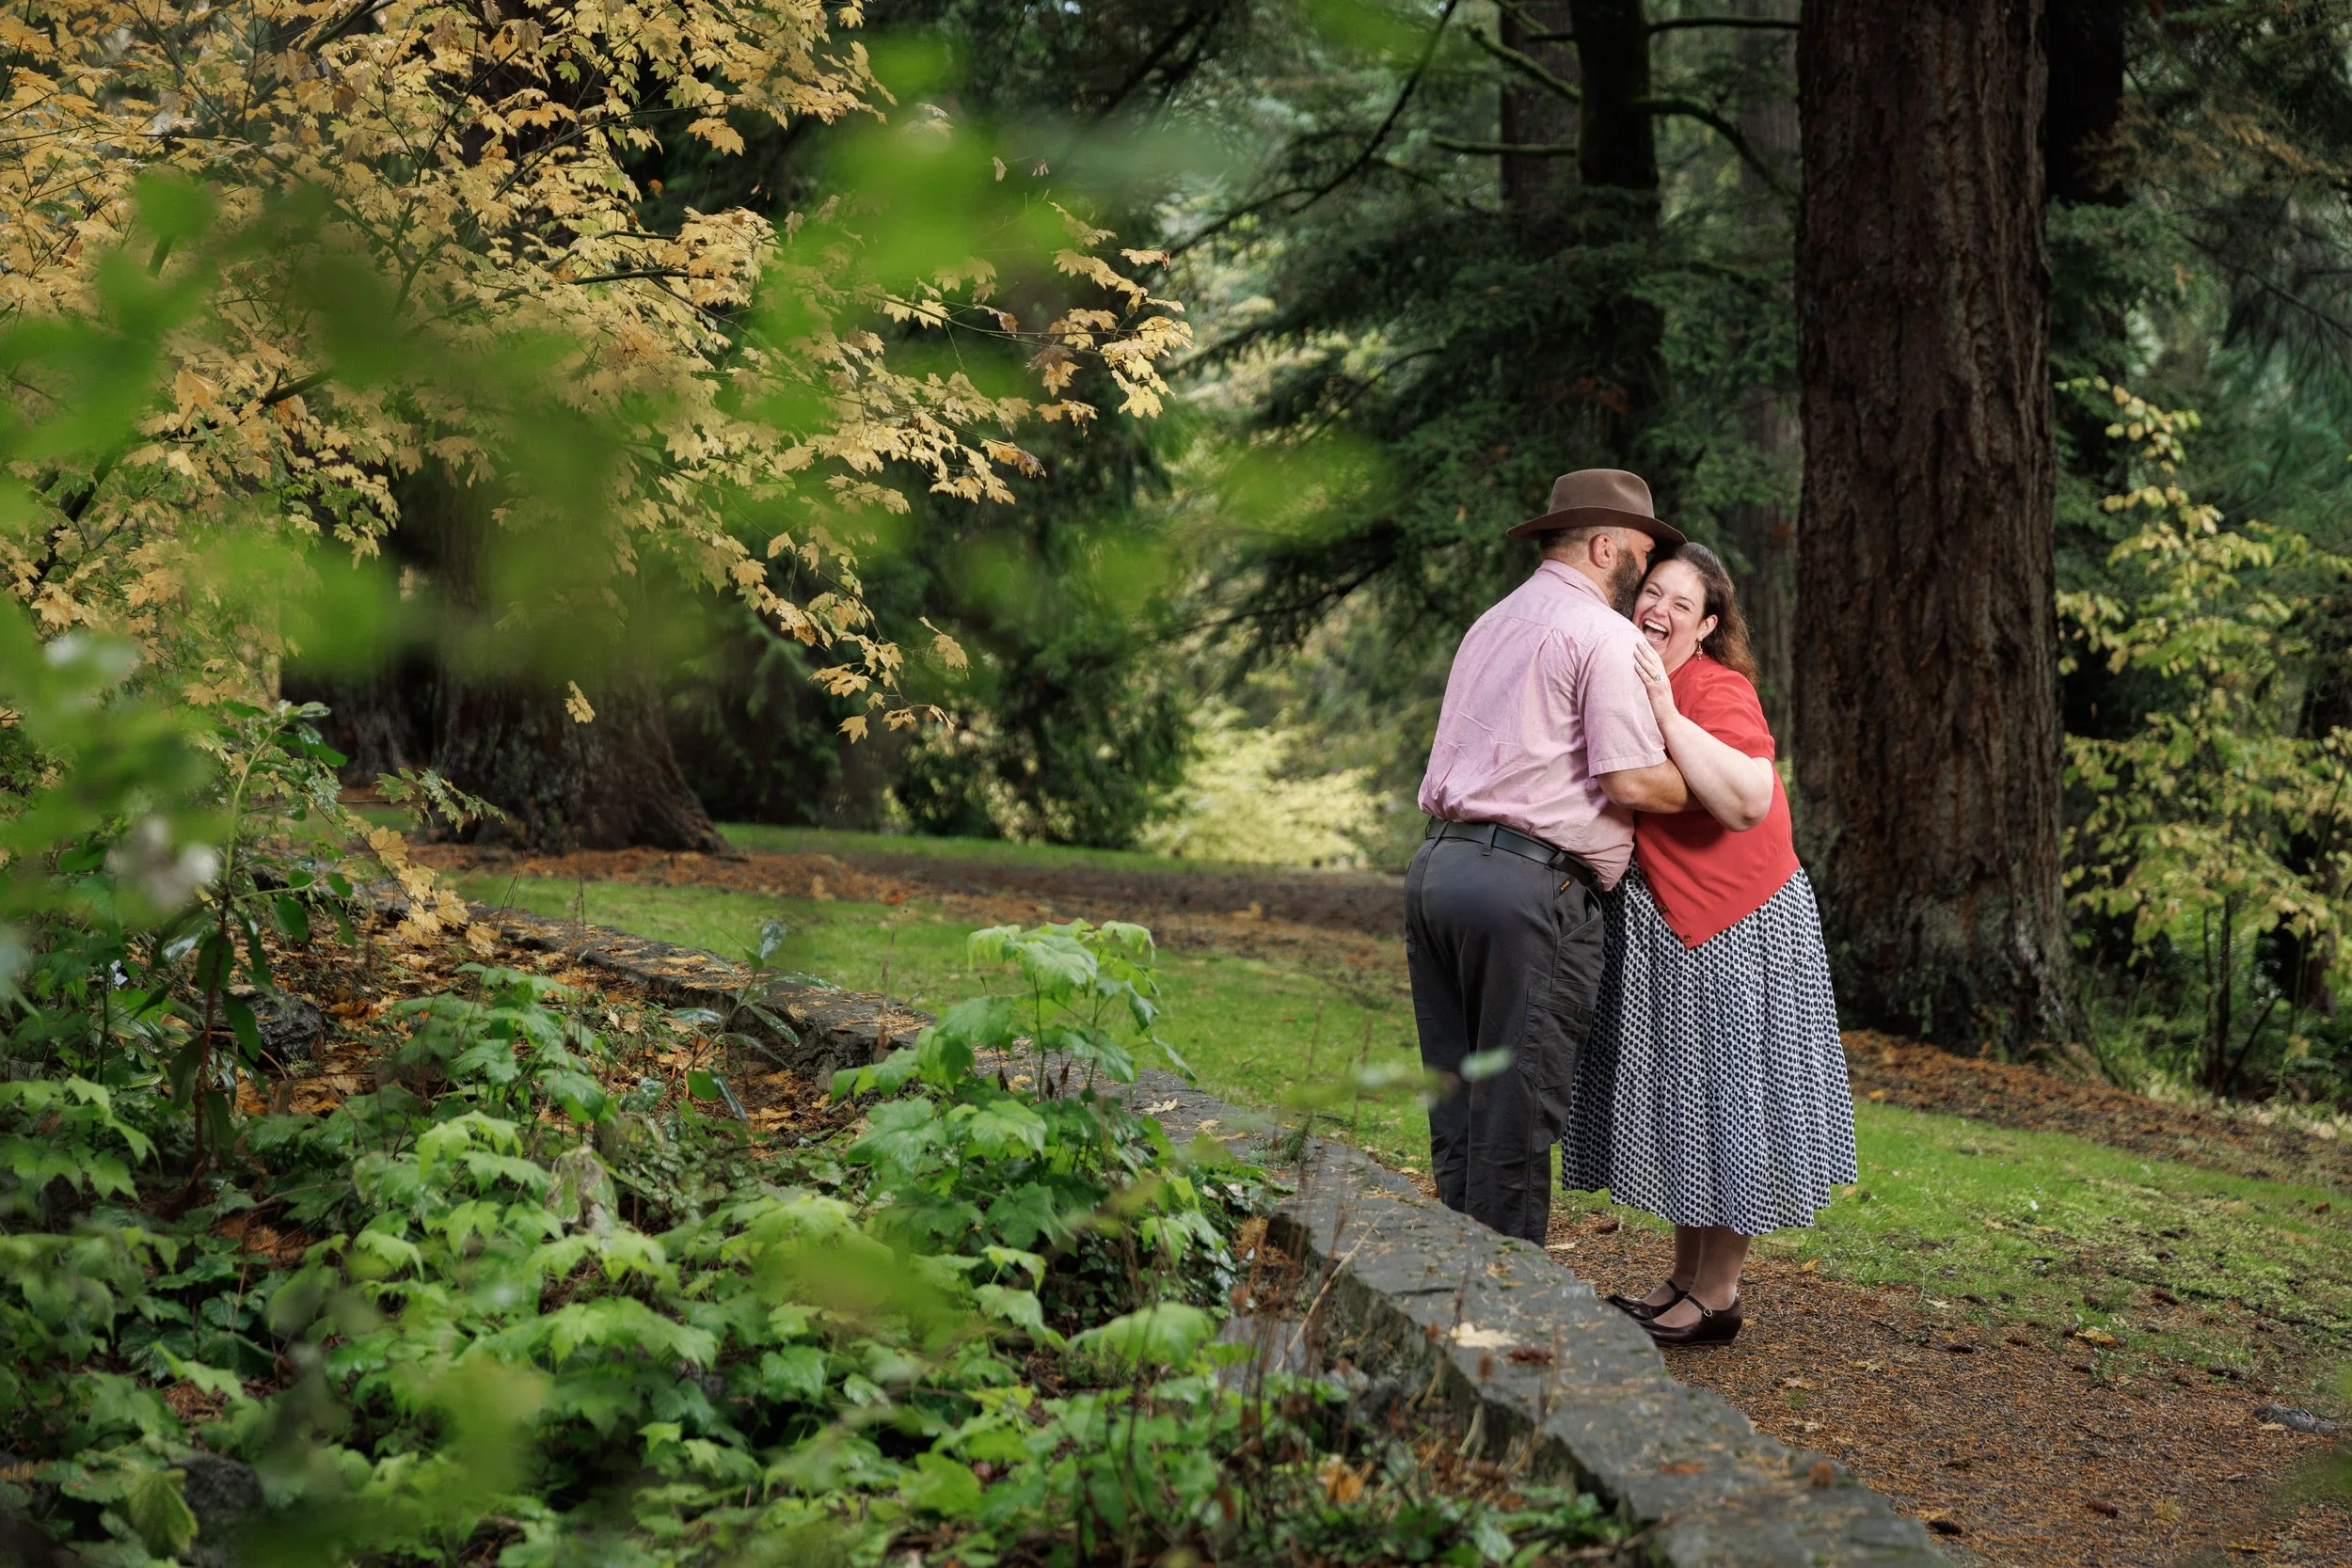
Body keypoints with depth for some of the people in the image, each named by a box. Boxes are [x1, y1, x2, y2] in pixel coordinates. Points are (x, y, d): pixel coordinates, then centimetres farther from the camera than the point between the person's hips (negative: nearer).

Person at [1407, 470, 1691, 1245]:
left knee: (1459, 1111, 11)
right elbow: (1632, 782, -11)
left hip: (1438, 862, 8)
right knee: (1516, 1119, -4)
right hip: (1530, 883, -8)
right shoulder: (1605, 635, -4)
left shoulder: (1490, 625, 23)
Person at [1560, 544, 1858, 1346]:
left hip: (1735, 926, -8)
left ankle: (1716, 1295, 11)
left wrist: (1667, 712, -33)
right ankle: (1684, 1278, 27)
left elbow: (1749, 800, -34)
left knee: (1723, 1096, 0)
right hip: (1658, 925, 8)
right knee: (1676, 1094, 15)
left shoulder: (1717, 691, -18)